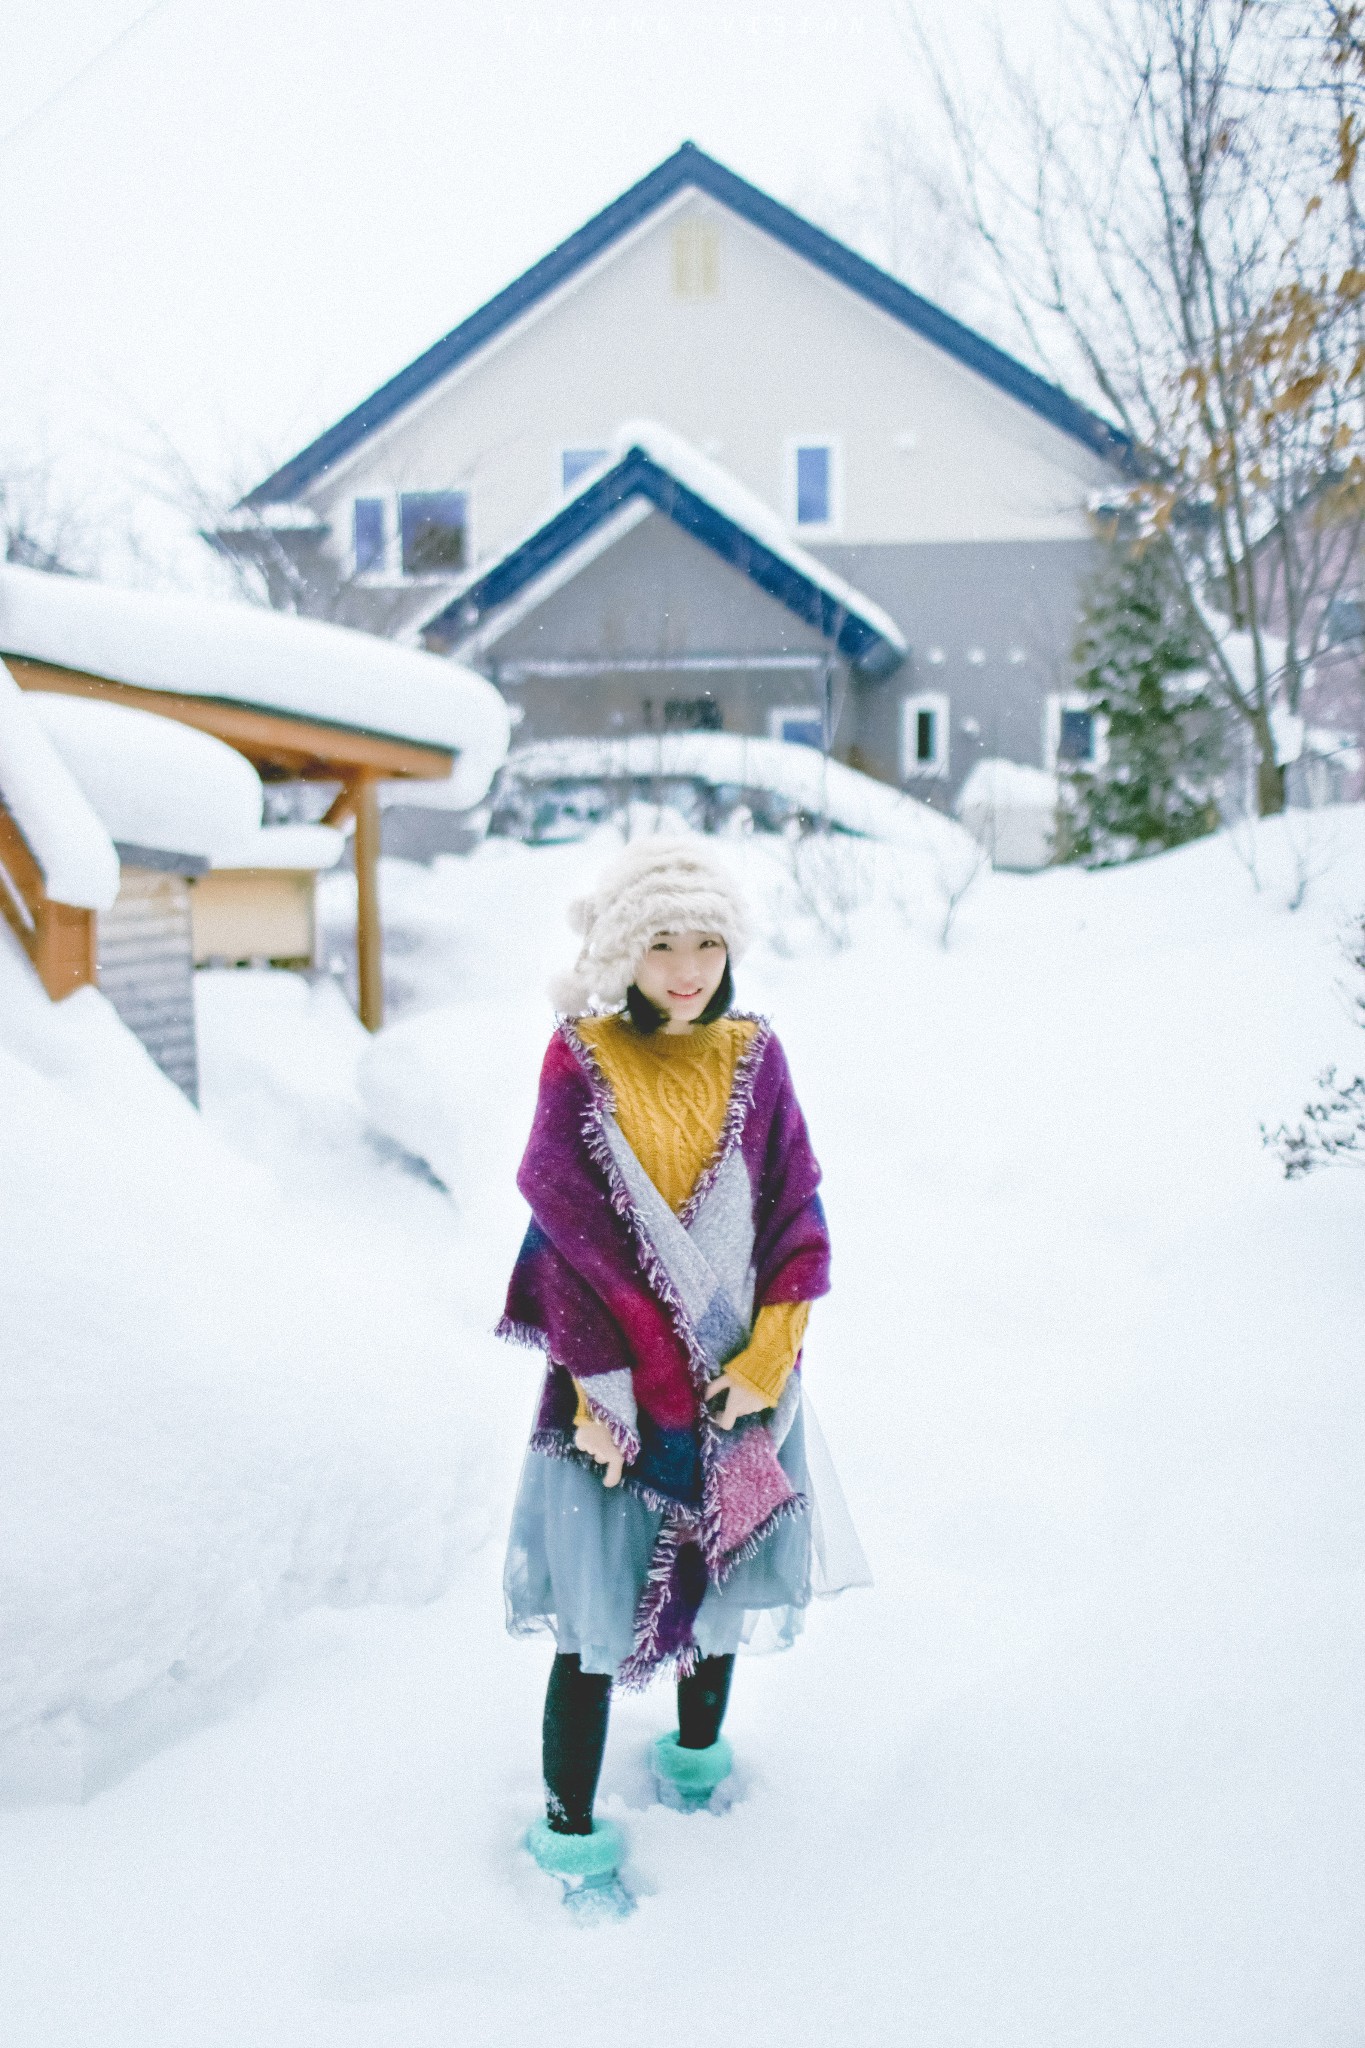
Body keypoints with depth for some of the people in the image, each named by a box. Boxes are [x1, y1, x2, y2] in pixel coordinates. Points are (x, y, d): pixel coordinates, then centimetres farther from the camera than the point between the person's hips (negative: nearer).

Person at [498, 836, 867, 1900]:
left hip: (735, 1374, 3)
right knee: (600, 1608, 2)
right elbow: (564, 1233, -10)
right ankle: (569, 1828, 22)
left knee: (724, 1576, 19)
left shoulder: (753, 1058, -1)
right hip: (618, 1380, -3)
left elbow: (797, 1216, -1)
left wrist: (765, 1359, -9)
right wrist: (597, 1386, -12)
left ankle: (698, 1746, 45)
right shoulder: (580, 1064, -9)